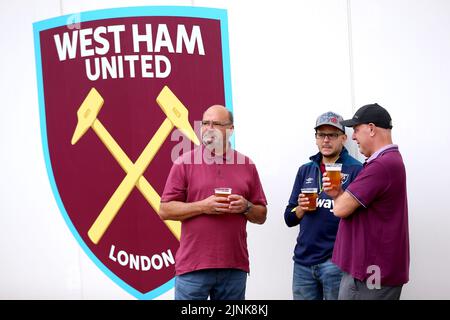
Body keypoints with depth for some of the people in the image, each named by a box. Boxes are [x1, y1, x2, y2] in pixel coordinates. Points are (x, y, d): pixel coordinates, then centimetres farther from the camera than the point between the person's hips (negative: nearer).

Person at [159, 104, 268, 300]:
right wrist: (202, 206, -13)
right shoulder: (185, 163, 2)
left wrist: (246, 207, -7)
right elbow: (165, 210, -1)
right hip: (193, 267, -2)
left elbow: (261, 216, 14)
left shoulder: (247, 165, 10)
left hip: (234, 267, 3)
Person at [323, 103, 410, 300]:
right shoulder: (389, 160, 16)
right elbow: (354, 206, 17)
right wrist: (338, 193, -1)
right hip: (370, 268, 10)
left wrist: (337, 195, 3)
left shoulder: (381, 165, -21)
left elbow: (341, 209, -19)